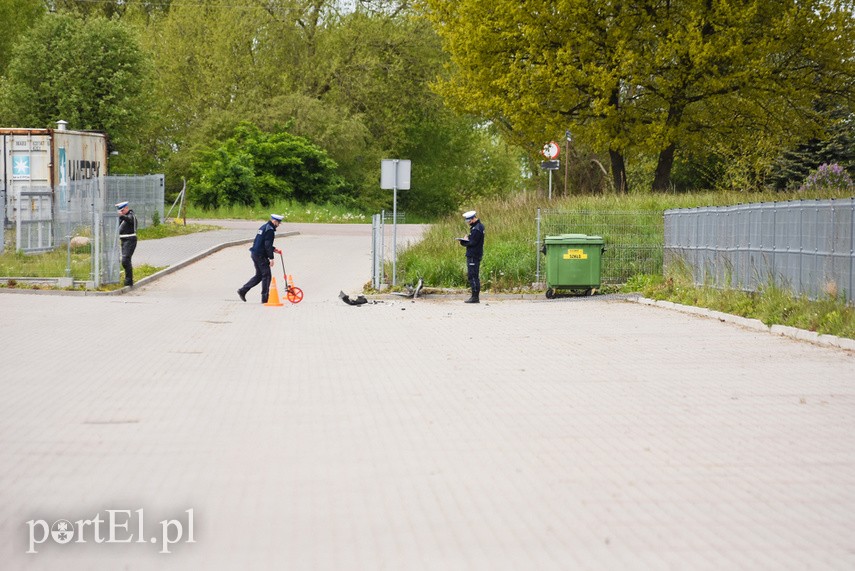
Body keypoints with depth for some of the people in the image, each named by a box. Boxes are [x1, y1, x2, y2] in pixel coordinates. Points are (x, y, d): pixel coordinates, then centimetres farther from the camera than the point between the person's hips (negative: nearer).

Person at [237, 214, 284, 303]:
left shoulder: (264, 227, 17)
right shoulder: (270, 230, -14)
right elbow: (267, 245, -20)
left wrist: (274, 249, 22)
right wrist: (271, 258, -18)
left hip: (255, 253, 10)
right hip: (261, 255, -10)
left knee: (259, 275, 16)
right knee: (266, 275, -2)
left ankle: (243, 291, 13)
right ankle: (265, 298, -1)